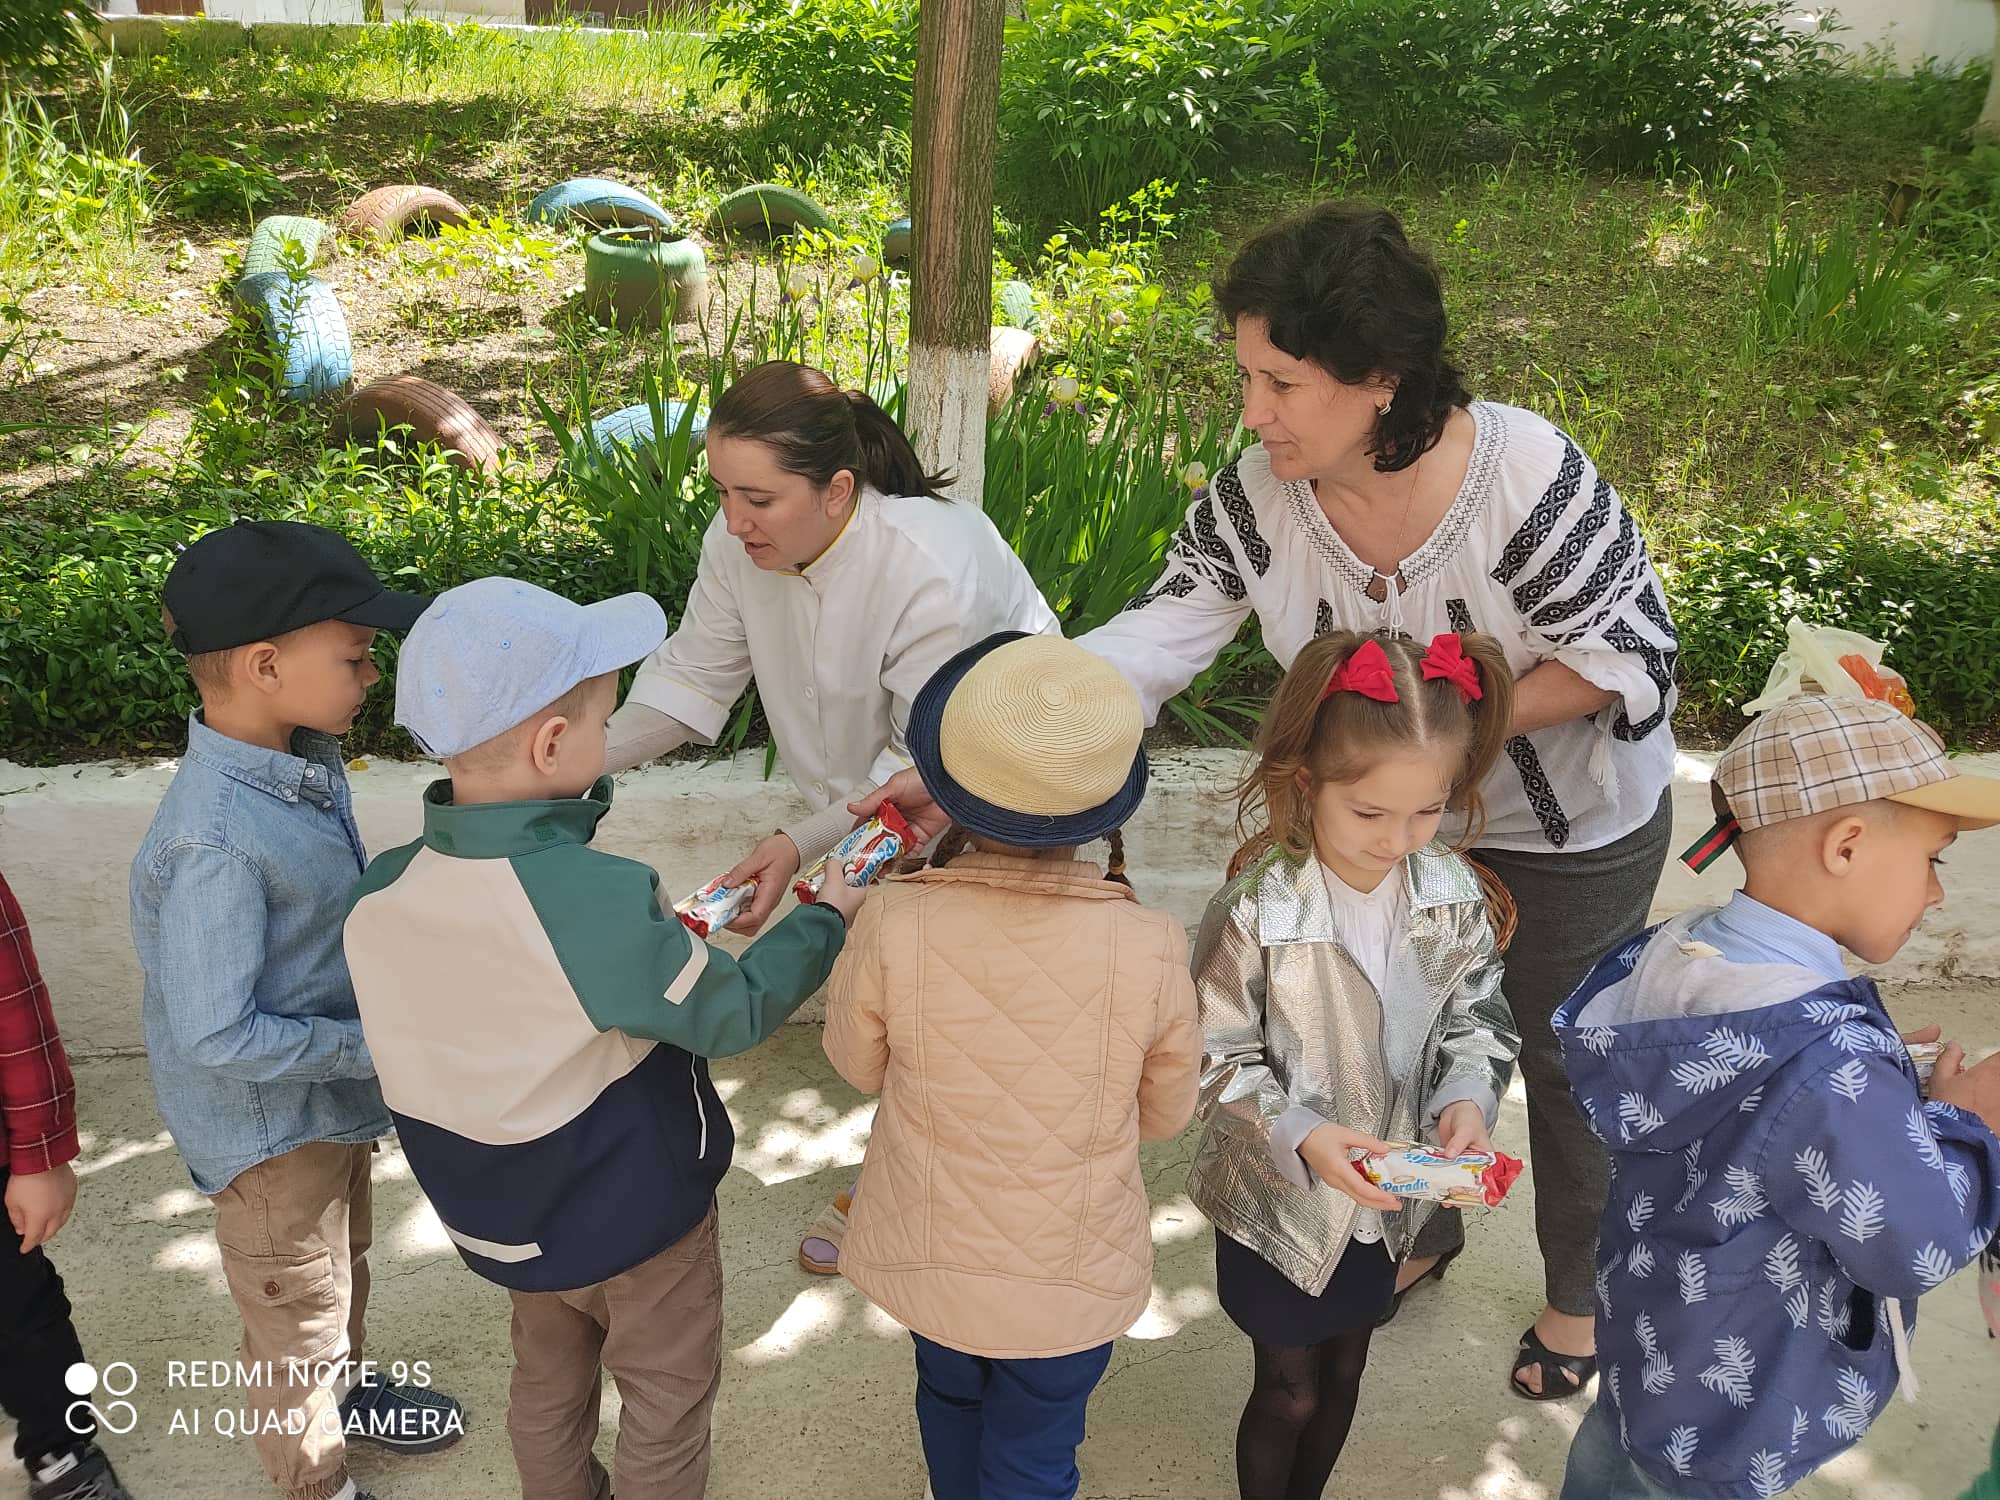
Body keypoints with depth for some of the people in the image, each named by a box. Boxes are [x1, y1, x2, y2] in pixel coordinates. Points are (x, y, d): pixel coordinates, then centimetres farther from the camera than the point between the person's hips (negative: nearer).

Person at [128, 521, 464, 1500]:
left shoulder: (307, 757, -9)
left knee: (345, 1263, 32)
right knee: (298, 1320, 18)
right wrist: (378, 1049, -23)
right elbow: (215, 1037, -30)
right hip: (271, 1131, -8)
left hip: (335, 1096, 8)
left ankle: (346, 1390, 59)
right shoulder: (215, 842, -36)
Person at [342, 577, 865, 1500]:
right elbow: (733, 1014, -22)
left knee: (548, 1383, 30)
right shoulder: (599, 902, -36)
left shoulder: (379, 894, -18)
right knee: (667, 1398, 21)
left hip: (497, 1217, 6)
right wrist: (825, 919, -6)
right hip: (634, 1217, -5)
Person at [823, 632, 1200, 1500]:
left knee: (950, 1398, 33)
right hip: (1074, 1280, -2)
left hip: (930, 1261, 2)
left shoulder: (892, 926, -28)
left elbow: (858, 1065, -7)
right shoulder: (1149, 950, -27)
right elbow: (1165, 1112, -8)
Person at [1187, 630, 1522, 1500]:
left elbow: (1478, 1014, -1)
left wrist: (1468, 1098, -19)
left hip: (1388, 1198, 5)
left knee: (1344, 1371, 26)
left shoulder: (1453, 895, -13)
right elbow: (1219, 1062, -18)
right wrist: (1300, 1136, -31)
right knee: (1289, 1392, 15)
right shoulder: (1255, 913, -27)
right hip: (1278, 1198, -4)